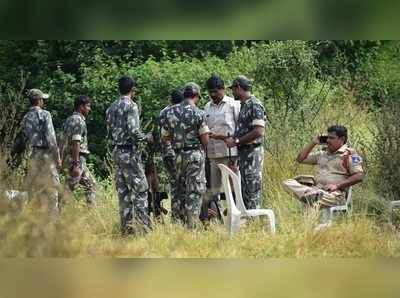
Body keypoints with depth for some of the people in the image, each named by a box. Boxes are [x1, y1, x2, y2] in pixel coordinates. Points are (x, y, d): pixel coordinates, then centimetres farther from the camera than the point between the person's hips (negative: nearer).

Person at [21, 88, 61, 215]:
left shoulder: (26, 118, 10)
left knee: (33, 187, 10)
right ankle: (53, 217, -5)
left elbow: (26, 139, 11)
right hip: (46, 154, -6)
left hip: (33, 155, 6)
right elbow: (51, 138, -14)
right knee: (52, 188, -2)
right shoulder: (45, 114, -9)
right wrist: (57, 157, -11)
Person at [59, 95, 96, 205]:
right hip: (77, 158, -10)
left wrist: (60, 159, 18)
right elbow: (76, 143, -21)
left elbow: (63, 141, 17)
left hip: (70, 158, 10)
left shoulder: (69, 119, 15)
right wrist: (76, 164, -24)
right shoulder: (78, 120, -14)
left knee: (90, 184, 14)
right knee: (69, 188, -8)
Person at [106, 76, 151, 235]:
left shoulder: (111, 108, 11)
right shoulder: (131, 106, -12)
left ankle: (126, 226, 7)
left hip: (116, 152, 7)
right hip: (130, 152, -7)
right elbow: (133, 131, -20)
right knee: (140, 189, -5)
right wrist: (147, 138, -5)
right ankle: (143, 225, -10)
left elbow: (109, 134, 13)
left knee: (123, 191, 8)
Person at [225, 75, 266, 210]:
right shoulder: (244, 105, 16)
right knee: (244, 189, 11)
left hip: (252, 152, -10)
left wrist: (236, 141, -17)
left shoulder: (255, 105, -13)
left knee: (252, 189, -8)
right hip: (243, 152, 10)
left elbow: (258, 132, -21)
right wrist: (232, 139, 10)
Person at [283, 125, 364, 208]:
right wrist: (313, 143, 19)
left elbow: (359, 176, -7)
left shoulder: (349, 154, 3)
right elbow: (300, 159, 29)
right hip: (315, 188, 7)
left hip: (335, 193, -7)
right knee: (287, 183, -16)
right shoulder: (322, 153, 25)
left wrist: (337, 185, -15)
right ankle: (313, 194, -37)